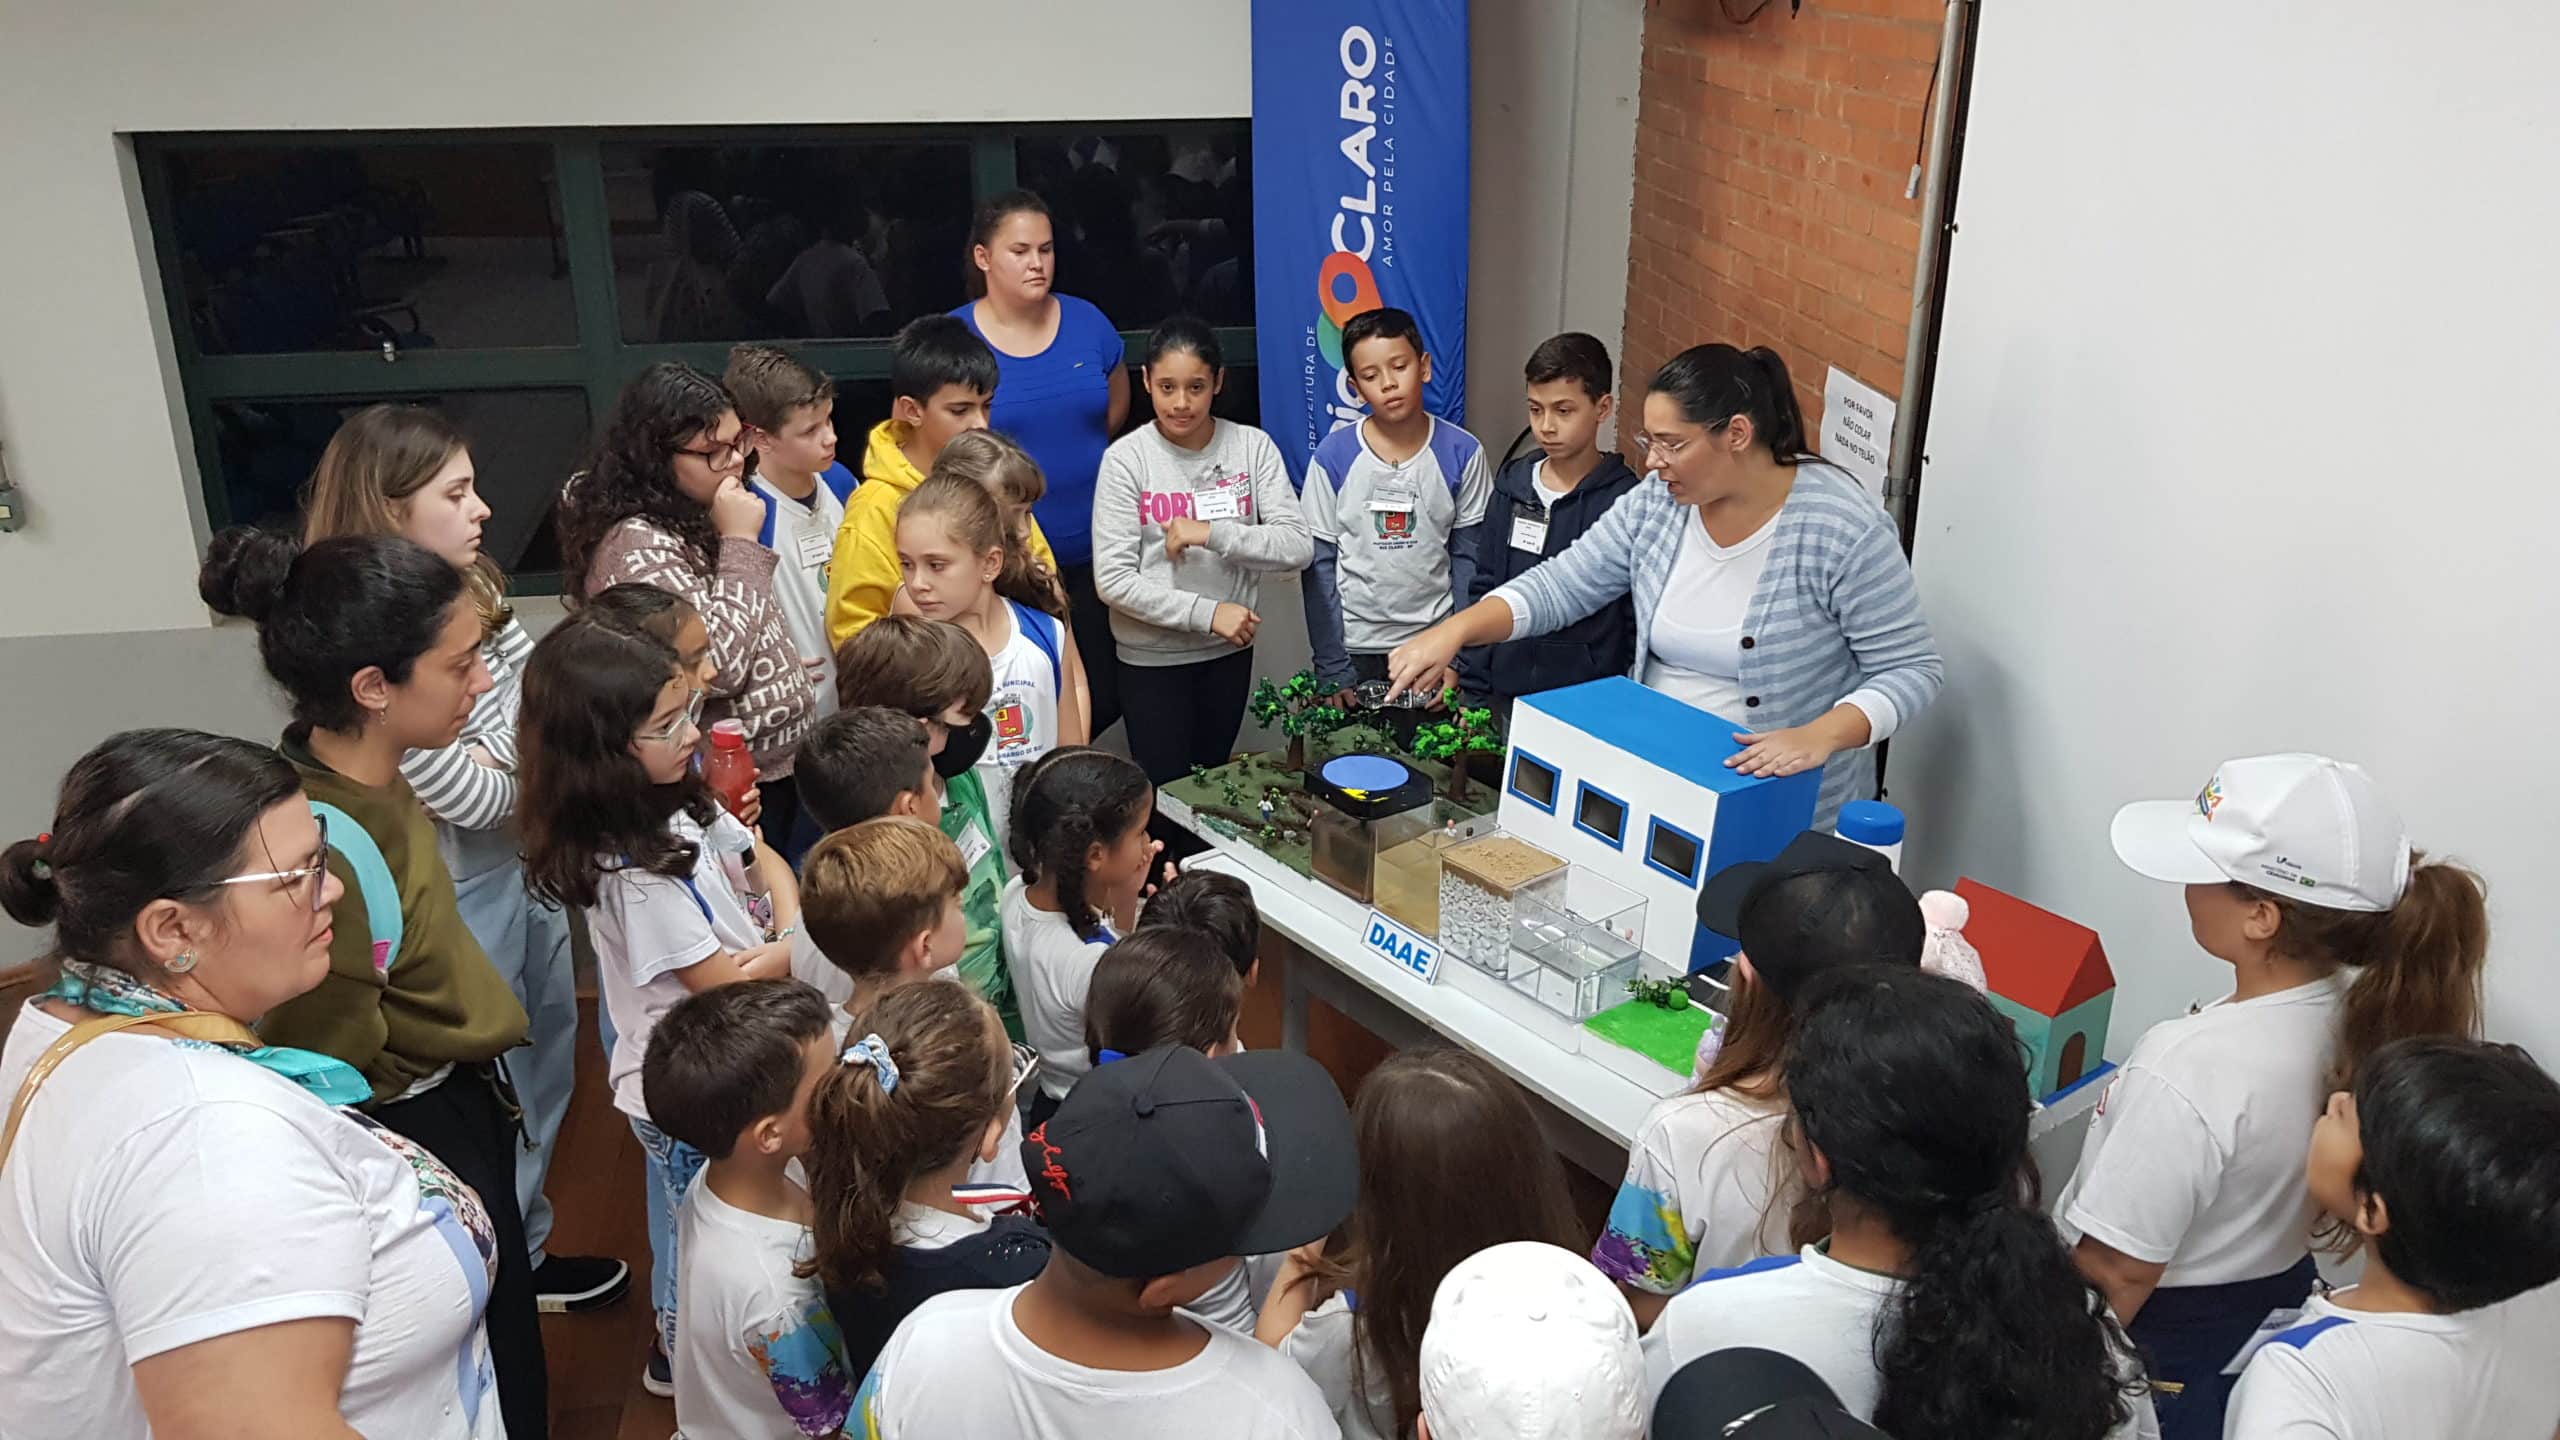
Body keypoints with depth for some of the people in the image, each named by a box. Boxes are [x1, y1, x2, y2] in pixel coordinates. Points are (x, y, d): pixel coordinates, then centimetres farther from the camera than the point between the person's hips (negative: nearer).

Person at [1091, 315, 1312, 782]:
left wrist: (1213, 533, -24)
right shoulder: (1125, 458, -13)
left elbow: (1298, 547, -12)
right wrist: (1207, 612, -19)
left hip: (1230, 649, 3)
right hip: (1151, 656, -2)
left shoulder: (1252, 446, -7)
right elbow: (1113, 580, -15)